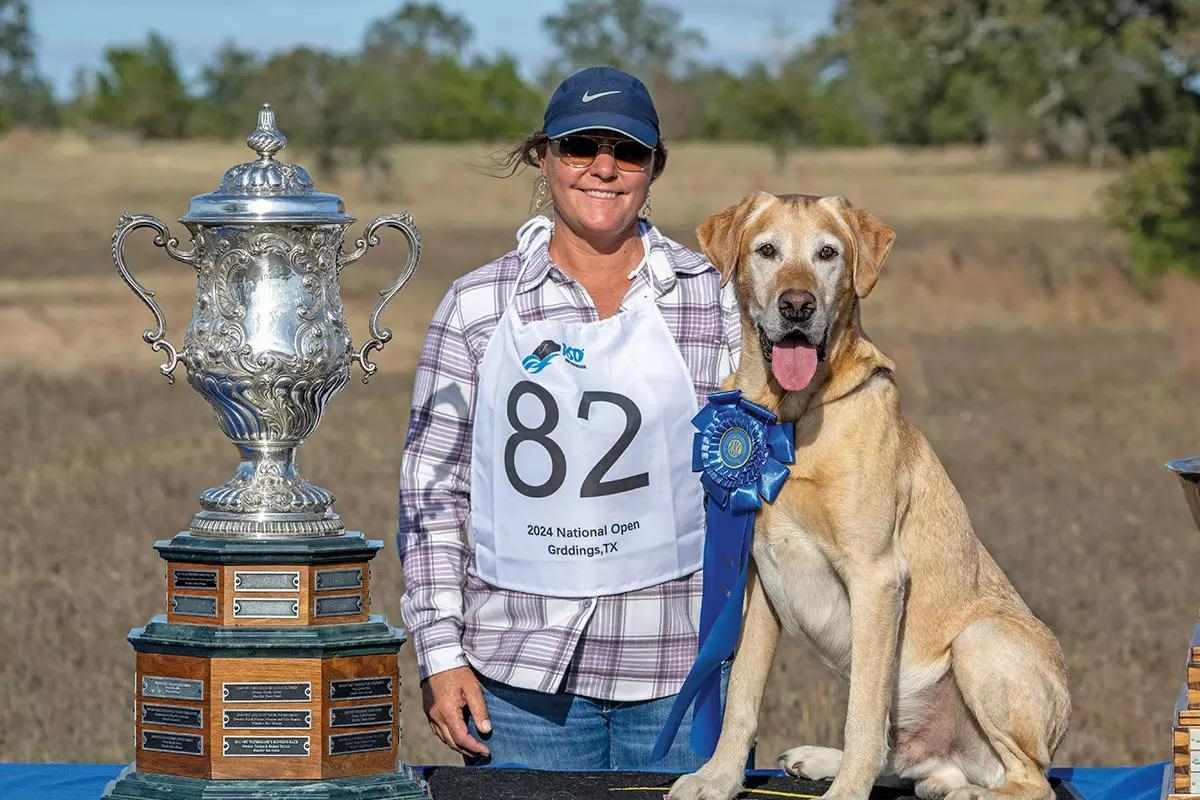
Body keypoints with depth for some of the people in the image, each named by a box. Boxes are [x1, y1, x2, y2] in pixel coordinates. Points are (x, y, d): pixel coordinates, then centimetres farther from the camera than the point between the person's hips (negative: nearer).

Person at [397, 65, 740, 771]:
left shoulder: (707, 296, 4)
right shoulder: (479, 306, 3)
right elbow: (432, 488, 5)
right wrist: (441, 653, -2)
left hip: (676, 665, 0)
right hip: (522, 670, 0)